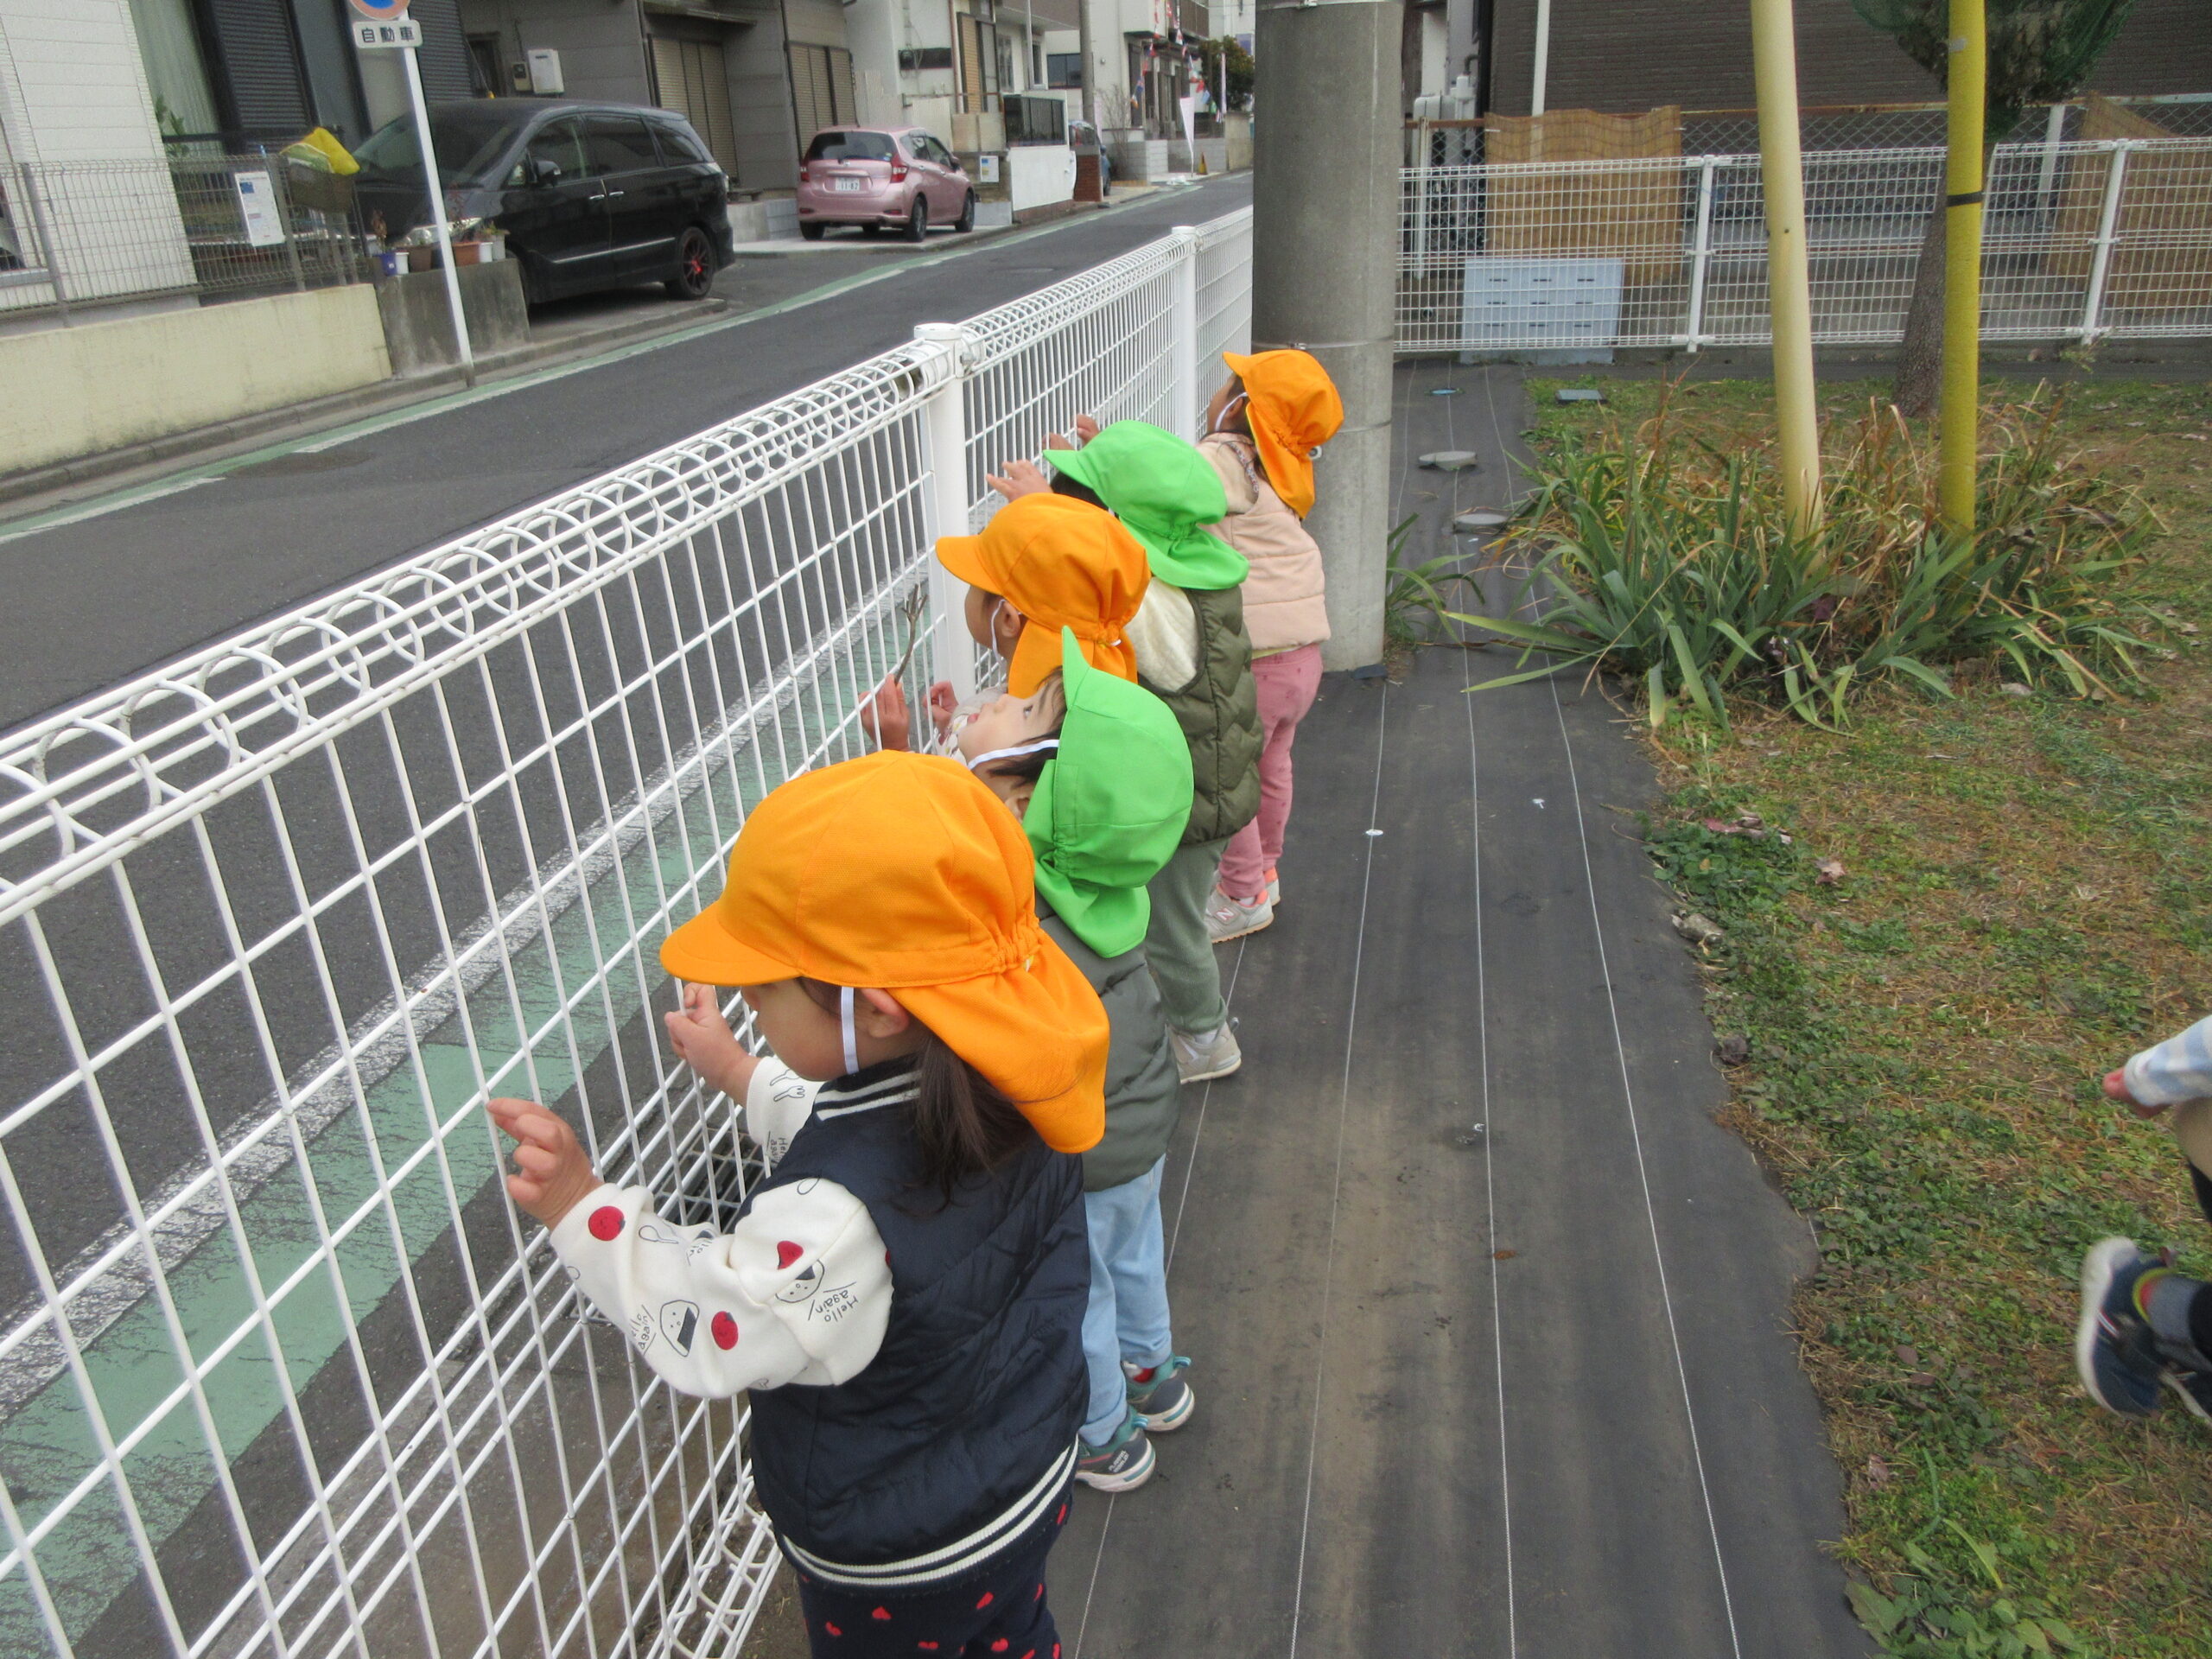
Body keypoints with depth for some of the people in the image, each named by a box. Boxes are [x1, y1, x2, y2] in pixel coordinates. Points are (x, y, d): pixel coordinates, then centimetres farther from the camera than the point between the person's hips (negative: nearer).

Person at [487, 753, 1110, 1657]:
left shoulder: (833, 1221, -44)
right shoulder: (1007, 1090, -19)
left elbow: (708, 1330, -26)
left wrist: (581, 1207, -22)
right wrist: (741, 1075, 8)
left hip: (894, 1565, -6)